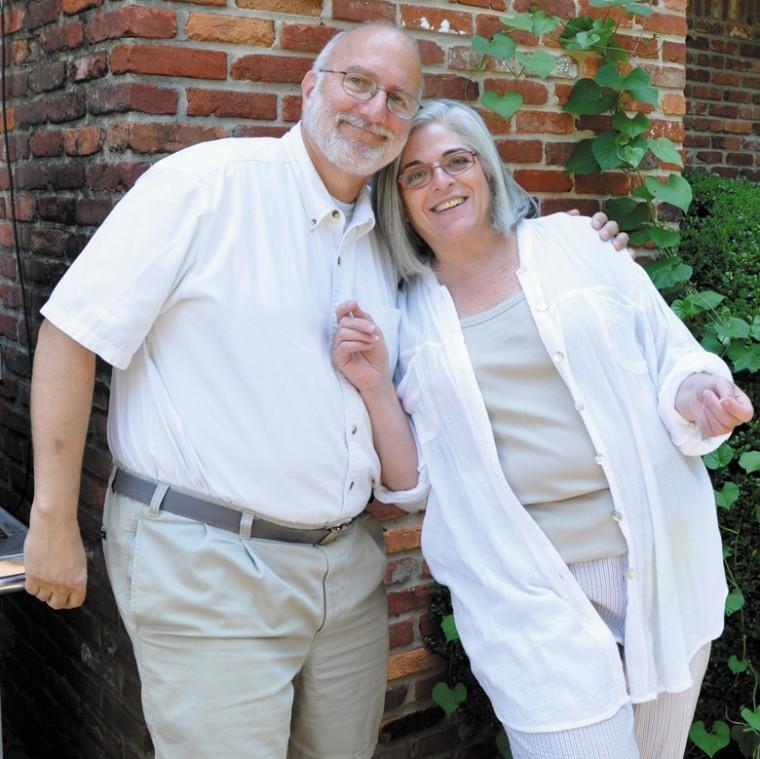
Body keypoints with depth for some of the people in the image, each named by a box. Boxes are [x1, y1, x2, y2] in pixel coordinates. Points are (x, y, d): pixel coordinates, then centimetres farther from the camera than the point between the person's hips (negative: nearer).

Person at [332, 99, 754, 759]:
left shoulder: (573, 241, 3)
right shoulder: (405, 314, 4)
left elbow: (671, 356, 8)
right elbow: (414, 480, 4)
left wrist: (695, 394, -13)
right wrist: (372, 387, -10)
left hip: (663, 557, 2)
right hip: (529, 589, -1)